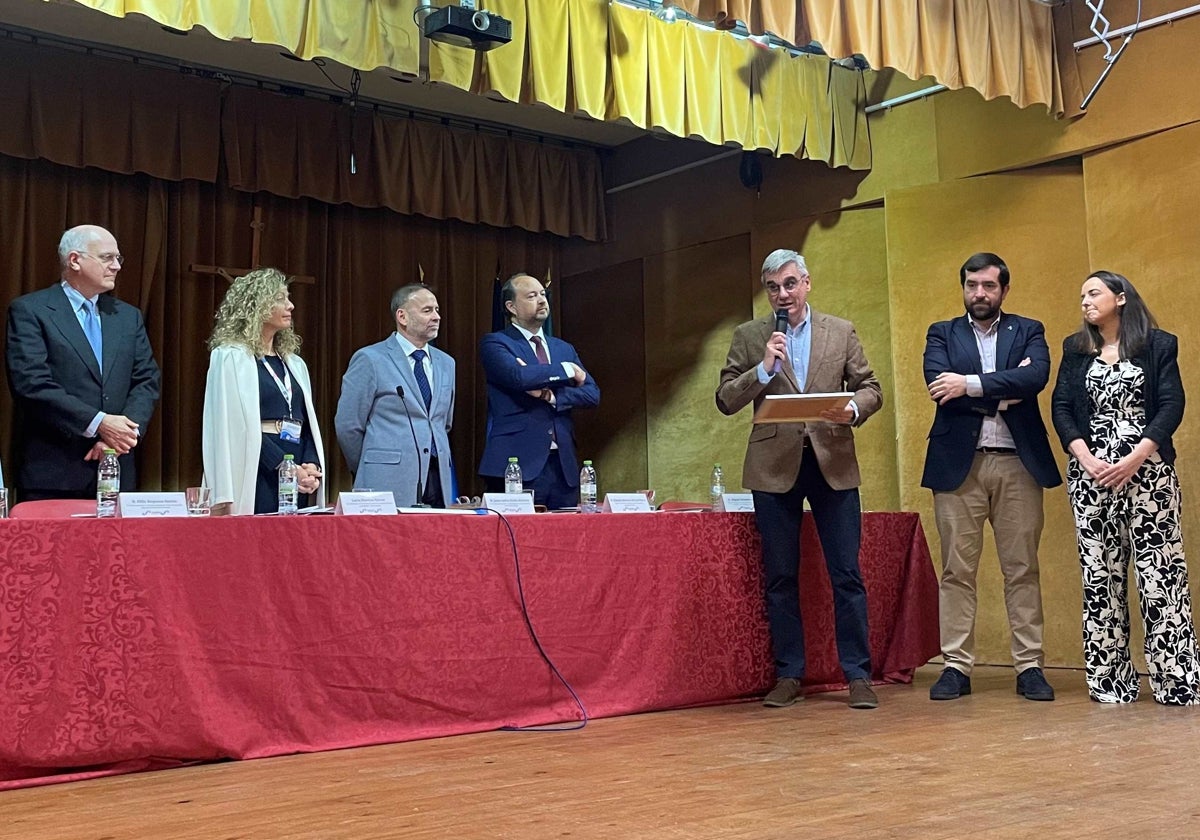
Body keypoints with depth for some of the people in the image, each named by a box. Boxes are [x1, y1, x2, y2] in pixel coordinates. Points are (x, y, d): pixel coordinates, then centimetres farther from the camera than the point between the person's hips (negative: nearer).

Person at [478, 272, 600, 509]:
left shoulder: (564, 349, 19)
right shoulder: (494, 343, 2)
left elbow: (592, 394, 7)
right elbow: (518, 376, -18)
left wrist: (551, 395, -10)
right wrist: (567, 370, -5)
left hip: (563, 464, 5)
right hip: (518, 465, -5)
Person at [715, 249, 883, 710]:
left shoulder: (841, 332, 10)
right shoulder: (749, 336, 7)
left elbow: (871, 388, 9)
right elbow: (726, 401, 2)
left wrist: (854, 409, -12)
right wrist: (764, 369, -13)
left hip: (833, 463, 0)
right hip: (774, 467, 0)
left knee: (847, 575, -1)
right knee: (780, 578, 5)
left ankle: (858, 675, 7)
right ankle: (788, 676, 14)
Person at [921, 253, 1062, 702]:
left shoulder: (1028, 331, 12)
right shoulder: (941, 333, 12)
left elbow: (1037, 377, -9)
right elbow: (939, 386, -7)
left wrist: (971, 384, -15)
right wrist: (1005, 389, -9)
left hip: (1018, 463, 0)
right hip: (958, 463, 0)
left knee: (1022, 569, 3)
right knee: (956, 570, 1)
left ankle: (1030, 667, 9)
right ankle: (956, 667, 6)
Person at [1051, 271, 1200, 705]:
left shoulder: (1159, 345, 6)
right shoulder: (1075, 350, 14)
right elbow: (1061, 408, 6)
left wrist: (1135, 459, -14)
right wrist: (1086, 459, -10)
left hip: (1148, 471, -2)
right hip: (1090, 474, 3)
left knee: (1160, 569, -7)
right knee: (1099, 575, 1)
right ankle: (1109, 680, 6)